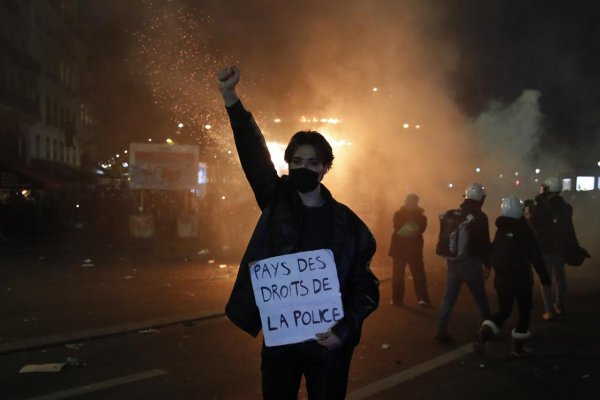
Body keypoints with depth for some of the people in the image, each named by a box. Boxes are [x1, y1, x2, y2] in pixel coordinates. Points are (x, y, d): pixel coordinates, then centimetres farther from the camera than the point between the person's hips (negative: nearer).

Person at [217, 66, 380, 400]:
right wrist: (230, 97, -16)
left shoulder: (347, 223, -3)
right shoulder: (277, 202, 2)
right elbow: (253, 153, -7)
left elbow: (364, 285, -2)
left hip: (327, 340, -1)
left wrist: (344, 331, -16)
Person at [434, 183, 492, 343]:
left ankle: (441, 330, 0)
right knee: (480, 297, 11)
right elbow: (484, 243, -13)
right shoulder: (479, 217, -11)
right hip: (471, 262, -5)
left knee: (449, 296, 7)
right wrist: (487, 265, -7)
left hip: (453, 261, 5)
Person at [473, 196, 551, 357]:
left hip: (501, 278, 5)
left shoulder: (500, 230, 2)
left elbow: (493, 254, 9)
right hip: (521, 279, -4)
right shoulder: (524, 230, -13)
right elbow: (536, 256, -12)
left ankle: (484, 333, -11)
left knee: (503, 311, 13)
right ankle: (518, 347, 12)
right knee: (524, 311, 12)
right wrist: (544, 277, -6)